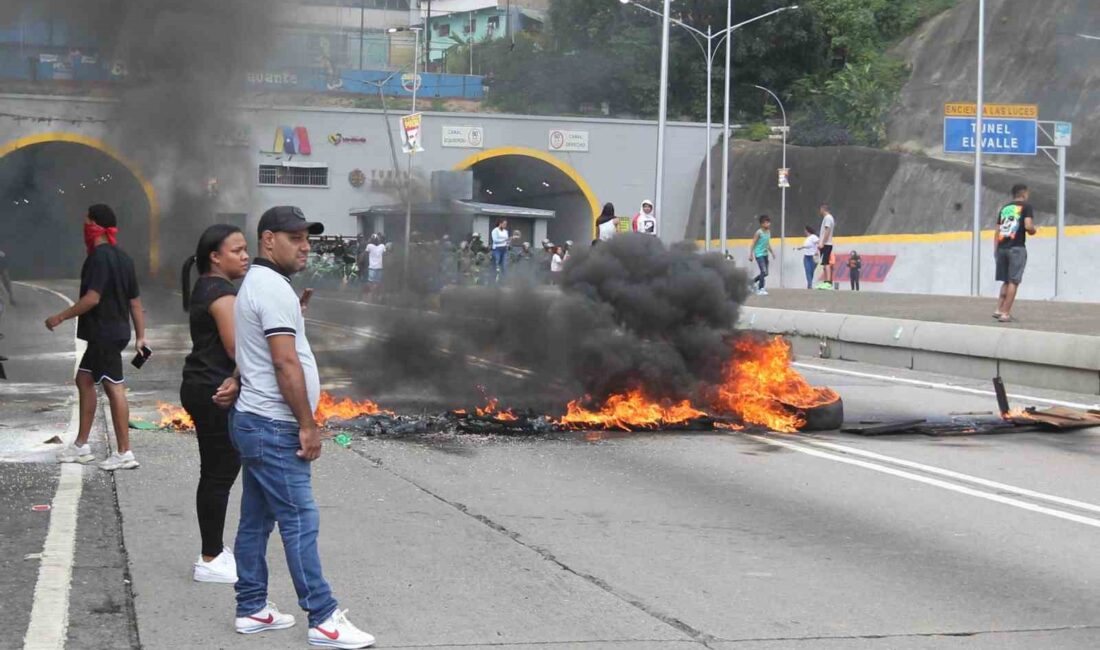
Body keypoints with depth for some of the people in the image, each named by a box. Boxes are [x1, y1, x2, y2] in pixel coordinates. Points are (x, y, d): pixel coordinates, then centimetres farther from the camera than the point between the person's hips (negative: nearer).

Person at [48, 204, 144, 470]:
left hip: (104, 333, -10)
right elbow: (135, 301, 14)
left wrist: (60, 317, -14)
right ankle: (81, 445, 24)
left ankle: (124, 453, -6)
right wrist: (140, 336, 17)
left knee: (114, 388, -8)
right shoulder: (122, 257, 13)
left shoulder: (99, 257, -15)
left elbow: (92, 298, -22)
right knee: (84, 379, 18)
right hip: (117, 331, 10)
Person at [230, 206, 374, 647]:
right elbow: (286, 364, -21)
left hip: (255, 422, 11)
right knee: (300, 523, -8)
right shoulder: (274, 288, -16)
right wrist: (308, 425, -18)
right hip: (274, 428, -11)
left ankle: (251, 609, 18)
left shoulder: (257, 284, 17)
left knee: (255, 520, 12)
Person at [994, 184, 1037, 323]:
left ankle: (999, 310, 12)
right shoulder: (1026, 206, 0)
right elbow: (1028, 226, -14)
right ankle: (1005, 313, -7)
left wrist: (997, 250, 19)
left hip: (1002, 248, 6)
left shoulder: (1004, 208, 18)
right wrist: (1034, 231, 8)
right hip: (1017, 248, -6)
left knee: (1006, 281, 16)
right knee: (1013, 281, -3)